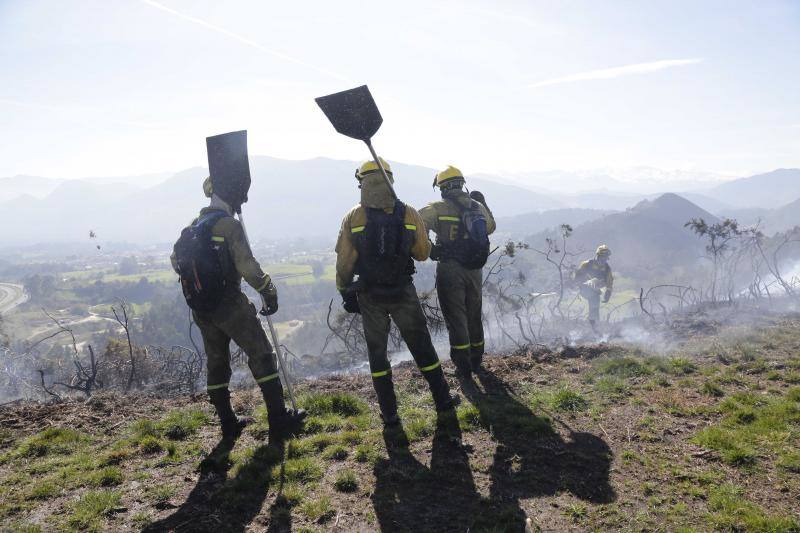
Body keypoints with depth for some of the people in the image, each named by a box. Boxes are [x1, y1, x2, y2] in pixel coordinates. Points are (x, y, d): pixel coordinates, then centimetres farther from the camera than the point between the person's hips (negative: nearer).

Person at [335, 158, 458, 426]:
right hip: (403, 292, 0)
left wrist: (345, 292, 7)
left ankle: (389, 412, 17)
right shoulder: (409, 214, -6)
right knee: (421, 346, 15)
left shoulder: (353, 218, -7)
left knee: (377, 351, 12)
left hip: (369, 296, 0)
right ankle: (442, 399, 26)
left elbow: (344, 262, -5)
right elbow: (423, 253, 0)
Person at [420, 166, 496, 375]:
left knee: (456, 317, 4)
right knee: (474, 316, 18)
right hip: (475, 269, 5)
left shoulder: (438, 208, -9)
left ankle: (463, 365, 6)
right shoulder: (478, 207, 6)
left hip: (449, 269, -4)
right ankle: (476, 361, 29)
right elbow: (491, 227, 23)